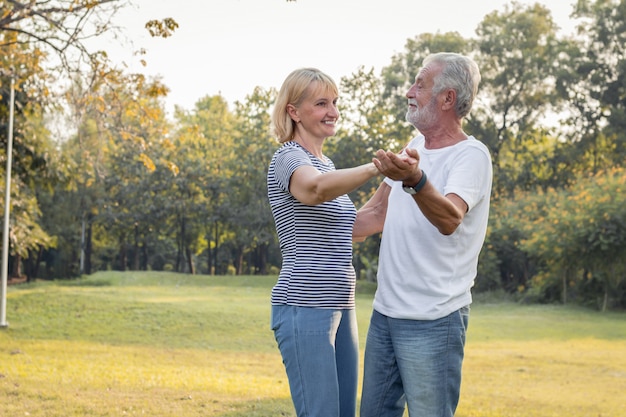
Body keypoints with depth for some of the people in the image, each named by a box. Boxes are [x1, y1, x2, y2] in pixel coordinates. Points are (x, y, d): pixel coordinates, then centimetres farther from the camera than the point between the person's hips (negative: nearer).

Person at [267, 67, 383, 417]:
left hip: (341, 306, 9)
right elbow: (314, 188, -34)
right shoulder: (289, 158, -8)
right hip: (304, 308, -9)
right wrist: (376, 167, -44)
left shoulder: (327, 164, 19)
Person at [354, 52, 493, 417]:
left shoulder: (472, 155, -12)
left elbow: (449, 219, -30)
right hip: (385, 313, 8)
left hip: (433, 321, -8)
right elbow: (377, 215, 22)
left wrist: (414, 180, -48)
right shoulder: (415, 147, 12)